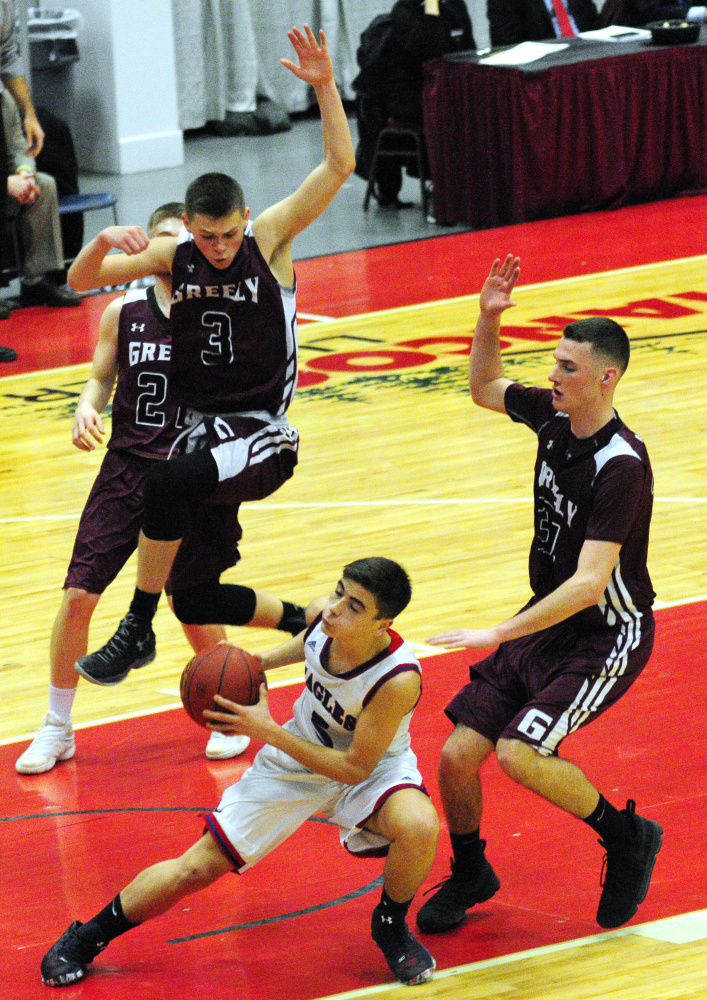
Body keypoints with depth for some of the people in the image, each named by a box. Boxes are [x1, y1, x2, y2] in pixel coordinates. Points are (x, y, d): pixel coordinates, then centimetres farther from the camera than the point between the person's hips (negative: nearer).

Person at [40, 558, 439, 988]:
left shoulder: (399, 679, -37)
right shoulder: (326, 617, -22)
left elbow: (356, 768, -28)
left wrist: (266, 731, -29)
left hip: (371, 767, -4)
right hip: (300, 758, 4)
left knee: (419, 827, -37)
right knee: (197, 867, 0)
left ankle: (391, 925, -4)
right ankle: (85, 939, 21)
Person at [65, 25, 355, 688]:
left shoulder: (270, 236, -7)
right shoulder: (172, 255, 3)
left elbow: (339, 166, -16)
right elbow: (81, 282, 5)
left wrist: (324, 87, -29)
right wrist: (104, 241, -16)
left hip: (262, 438, -6)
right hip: (203, 432, 6)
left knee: (166, 484, -32)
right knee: (194, 601, 8)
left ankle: (137, 631, -20)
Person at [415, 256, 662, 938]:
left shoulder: (620, 464, -26)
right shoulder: (554, 415, -3)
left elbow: (589, 582, -31)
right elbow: (485, 388, 19)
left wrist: (497, 634, -35)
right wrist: (488, 320, 0)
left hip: (607, 634, -7)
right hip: (546, 620, 7)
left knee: (519, 753, -25)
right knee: (457, 755, -1)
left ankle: (627, 837, -1)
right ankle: (470, 875, 26)